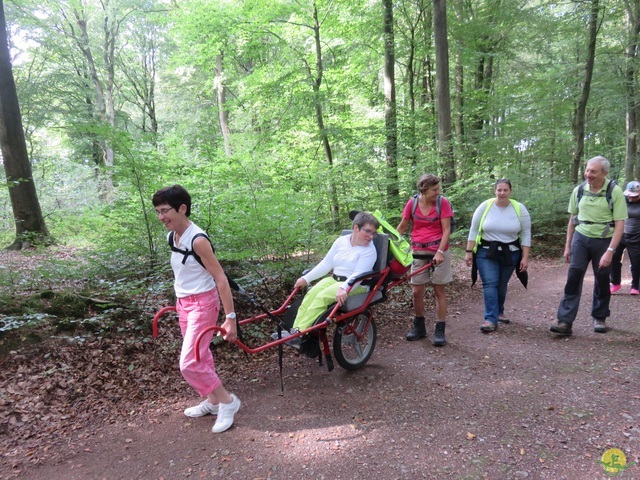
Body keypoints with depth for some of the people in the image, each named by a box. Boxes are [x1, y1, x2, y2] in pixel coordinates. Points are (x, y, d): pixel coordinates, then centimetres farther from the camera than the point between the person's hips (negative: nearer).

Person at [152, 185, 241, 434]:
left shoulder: (197, 240, -23)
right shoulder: (172, 237, 2)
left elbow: (221, 278, -22)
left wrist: (230, 317, -23)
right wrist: (180, 301, 19)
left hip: (202, 303, -8)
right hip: (183, 303, 8)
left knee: (189, 362, -10)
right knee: (200, 356, 18)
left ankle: (227, 401, 7)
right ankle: (212, 401, 34)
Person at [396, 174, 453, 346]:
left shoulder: (443, 202, -8)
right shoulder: (412, 203, -2)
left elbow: (446, 230, -9)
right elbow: (402, 227, 7)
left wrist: (440, 252, -20)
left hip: (439, 252, -2)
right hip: (419, 252, 2)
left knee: (439, 291, 4)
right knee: (417, 292, 6)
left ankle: (440, 330, 13)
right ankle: (419, 327, 24)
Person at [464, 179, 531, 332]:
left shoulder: (519, 209, -2)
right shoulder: (485, 207, -5)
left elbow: (526, 234, -1)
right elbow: (474, 230, -1)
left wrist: (525, 257, -5)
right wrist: (469, 252, -4)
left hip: (510, 254, 2)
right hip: (486, 253, -1)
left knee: (502, 285, 12)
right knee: (490, 284, -10)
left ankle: (498, 311, 32)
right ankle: (491, 319, -9)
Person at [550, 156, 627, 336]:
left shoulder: (615, 192, -11)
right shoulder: (579, 190, 0)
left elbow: (620, 224, -12)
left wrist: (610, 251, -20)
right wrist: (567, 245, 10)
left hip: (604, 240, -2)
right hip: (581, 238, 2)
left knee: (602, 281, 11)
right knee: (573, 278, -7)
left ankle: (599, 318, 30)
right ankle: (565, 321, -8)